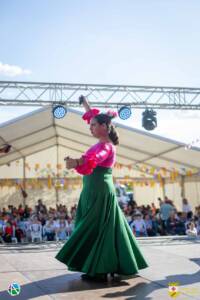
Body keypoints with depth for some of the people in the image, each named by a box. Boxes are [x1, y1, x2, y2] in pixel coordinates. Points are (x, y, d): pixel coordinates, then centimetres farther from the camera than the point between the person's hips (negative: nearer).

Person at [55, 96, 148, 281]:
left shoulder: (106, 146, -15)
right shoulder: (103, 142, 11)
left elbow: (94, 159, -39)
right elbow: (92, 116, 28)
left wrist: (77, 162, -56)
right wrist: (85, 105, 36)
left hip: (99, 191, -9)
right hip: (95, 191, 9)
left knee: (96, 229, -6)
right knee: (102, 229, 13)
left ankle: (100, 271, 0)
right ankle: (106, 267, 21)